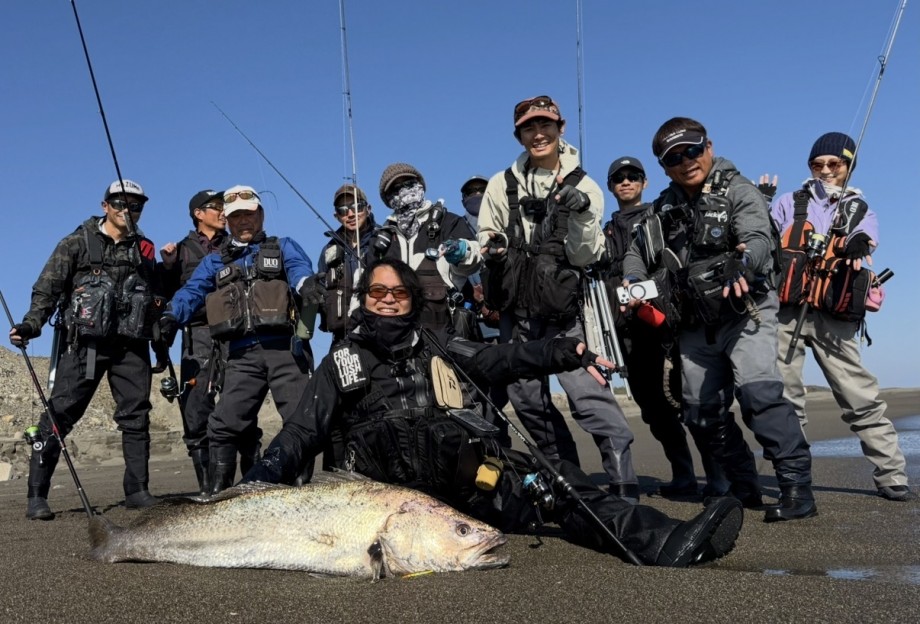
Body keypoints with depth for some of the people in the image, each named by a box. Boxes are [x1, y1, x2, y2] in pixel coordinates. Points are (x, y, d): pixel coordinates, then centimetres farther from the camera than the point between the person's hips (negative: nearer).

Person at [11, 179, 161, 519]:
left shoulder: (144, 249, 18)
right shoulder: (78, 243, 7)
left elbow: (154, 299, 23)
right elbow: (47, 288, 1)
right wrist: (31, 324, -14)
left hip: (131, 344, 3)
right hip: (85, 341, -3)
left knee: (136, 417, 2)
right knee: (59, 414, -6)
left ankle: (137, 490, 9)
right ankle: (37, 495, -1)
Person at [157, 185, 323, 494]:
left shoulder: (283, 247, 14)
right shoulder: (214, 262, 24)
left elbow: (299, 268, -8)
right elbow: (191, 292, 9)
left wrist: (306, 283, -34)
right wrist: (171, 316, -14)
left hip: (285, 349, -2)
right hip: (242, 355, 3)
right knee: (225, 424, -5)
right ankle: (218, 493, 7)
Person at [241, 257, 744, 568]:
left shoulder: (433, 346, 20)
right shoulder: (342, 362, 13)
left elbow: (499, 359, 8)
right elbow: (302, 433, 9)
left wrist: (566, 352, -8)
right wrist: (257, 485, -8)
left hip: (463, 475, 3)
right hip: (398, 484, -3)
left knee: (553, 482, -20)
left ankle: (664, 542, -37)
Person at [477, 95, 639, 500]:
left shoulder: (583, 187, 3)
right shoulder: (502, 185, 8)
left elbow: (585, 258, -4)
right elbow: (484, 240, 14)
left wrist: (581, 217, -21)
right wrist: (491, 248, -9)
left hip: (563, 312, -4)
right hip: (515, 312, 4)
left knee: (588, 394, -17)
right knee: (527, 399, 12)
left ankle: (624, 486, -12)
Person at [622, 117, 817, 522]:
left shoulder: (738, 190, -9)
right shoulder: (666, 206, 8)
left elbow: (760, 240, -26)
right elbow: (638, 251, 13)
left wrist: (742, 260, -49)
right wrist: (633, 282, -8)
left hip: (745, 313, -6)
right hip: (697, 325, 6)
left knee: (758, 392, -25)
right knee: (702, 413, 8)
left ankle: (797, 490, -18)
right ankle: (744, 489, 22)